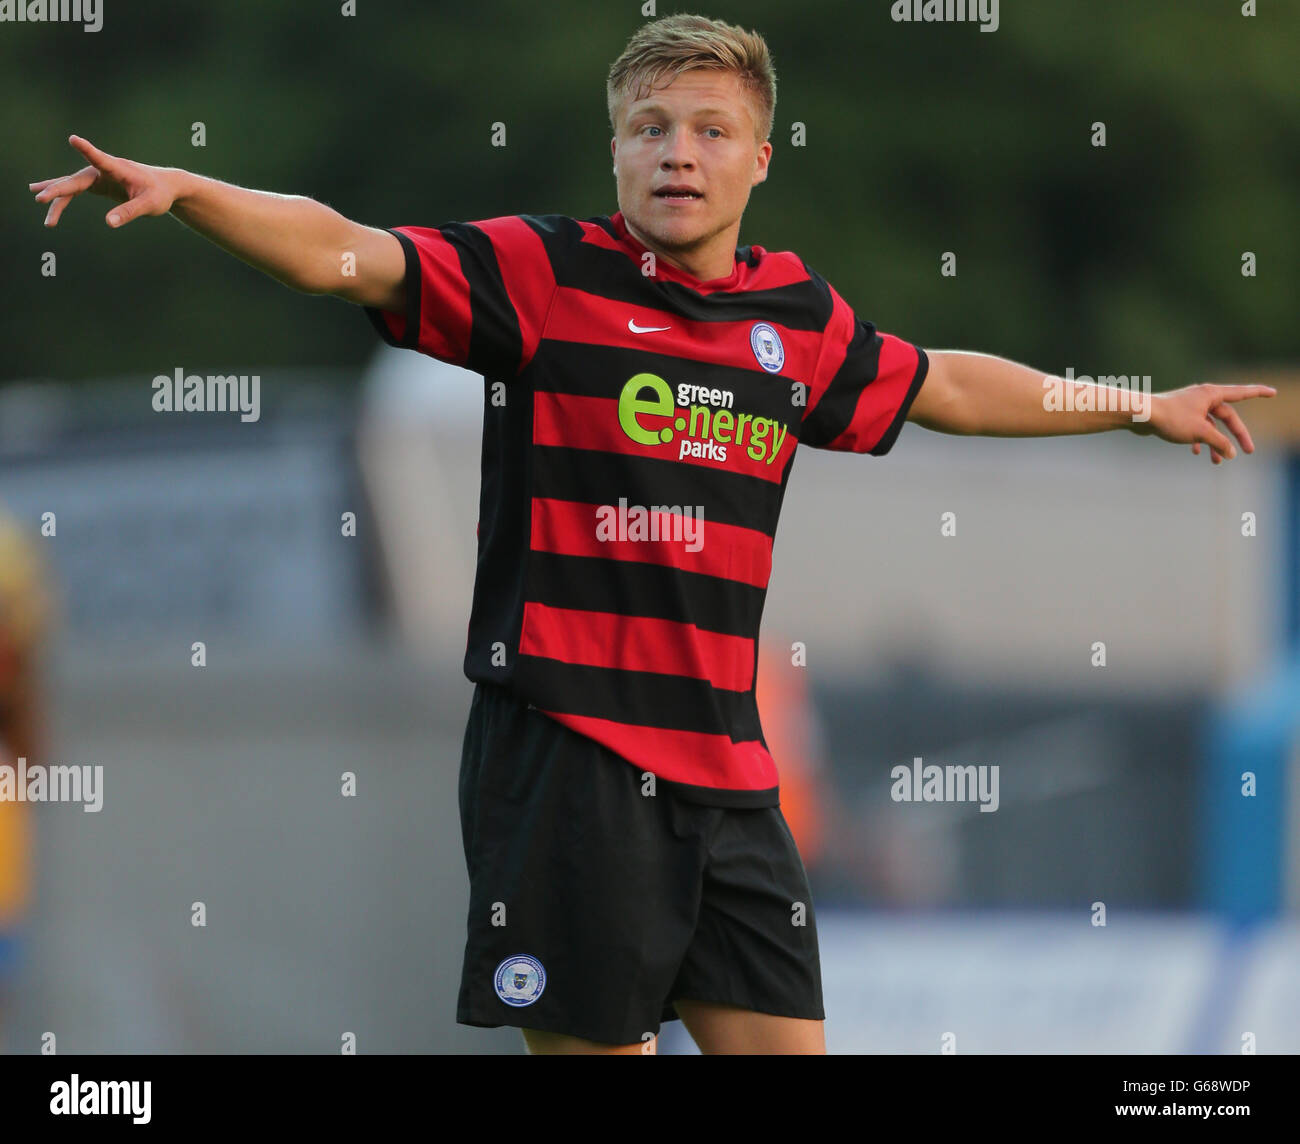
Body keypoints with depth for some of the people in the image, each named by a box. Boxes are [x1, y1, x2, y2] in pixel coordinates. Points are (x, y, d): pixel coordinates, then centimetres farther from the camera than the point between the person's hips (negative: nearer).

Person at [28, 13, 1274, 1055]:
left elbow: (941, 386, 29)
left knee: (781, 1039, 4)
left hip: (725, 767, 5)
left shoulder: (802, 315, 12)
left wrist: (1144, 409, 39)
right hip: (563, 757, -5)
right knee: (594, 1041, -5)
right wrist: (184, 191, -29)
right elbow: (344, 255, -13)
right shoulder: (543, 273, -3)